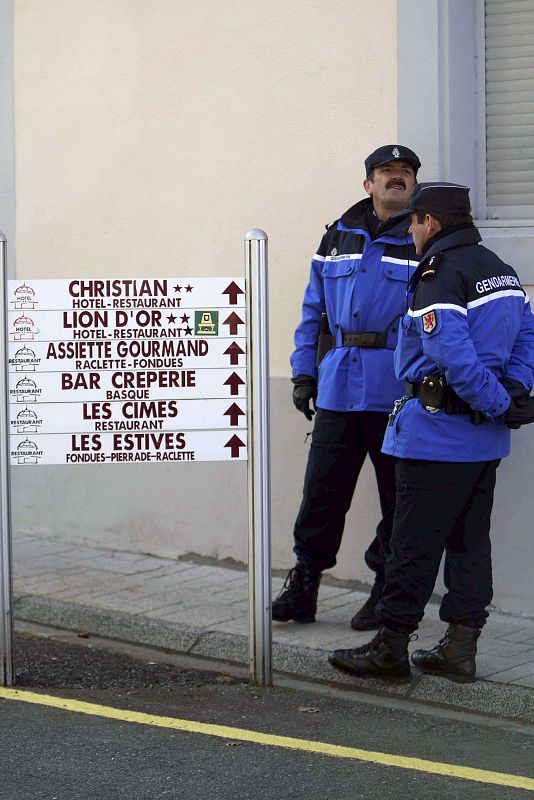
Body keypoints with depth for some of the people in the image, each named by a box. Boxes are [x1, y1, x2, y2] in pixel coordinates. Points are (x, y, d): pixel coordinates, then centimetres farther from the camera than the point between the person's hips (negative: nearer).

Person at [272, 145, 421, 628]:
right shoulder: (337, 239, 14)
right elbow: (313, 311, 17)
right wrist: (304, 374, 10)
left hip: (398, 394, -3)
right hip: (337, 390, 3)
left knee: (398, 497, 6)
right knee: (322, 489, 5)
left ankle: (388, 593, 18)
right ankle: (303, 588, 15)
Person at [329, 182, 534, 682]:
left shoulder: (439, 275, -15)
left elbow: (452, 354, -25)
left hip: (437, 432, -9)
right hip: (484, 437, 9)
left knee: (415, 543, -1)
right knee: (470, 541, 12)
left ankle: (390, 648, 6)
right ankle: (460, 649, 13)